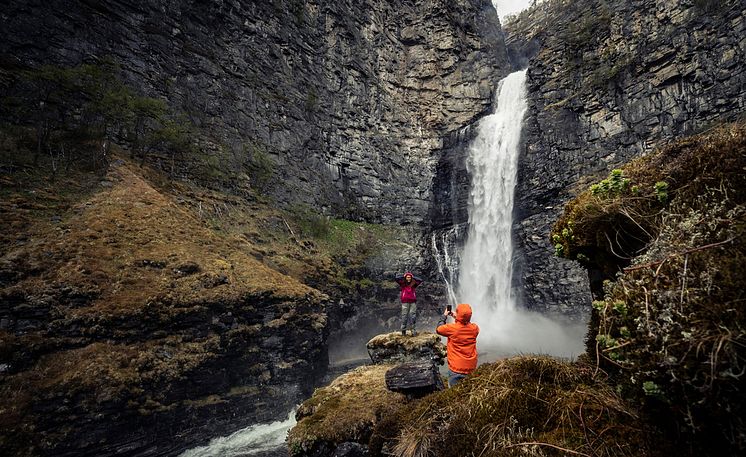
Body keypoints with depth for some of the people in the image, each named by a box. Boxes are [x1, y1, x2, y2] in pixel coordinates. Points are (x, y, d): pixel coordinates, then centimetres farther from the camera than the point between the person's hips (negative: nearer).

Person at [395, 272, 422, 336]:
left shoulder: (413, 284, 10)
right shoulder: (403, 284, 5)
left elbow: (420, 281, 3)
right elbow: (396, 279, -6)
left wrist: (413, 277, 7)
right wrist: (403, 277, 4)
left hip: (413, 301, 2)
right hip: (405, 302, -2)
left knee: (412, 315, -2)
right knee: (404, 315, -2)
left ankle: (412, 329, 0)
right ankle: (403, 329, 4)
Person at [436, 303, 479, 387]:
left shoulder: (451, 328, -19)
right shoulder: (475, 328, -8)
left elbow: (438, 329, 1)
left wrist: (444, 316, 12)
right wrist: (457, 318, 17)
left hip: (456, 369, -4)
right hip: (472, 368, 4)